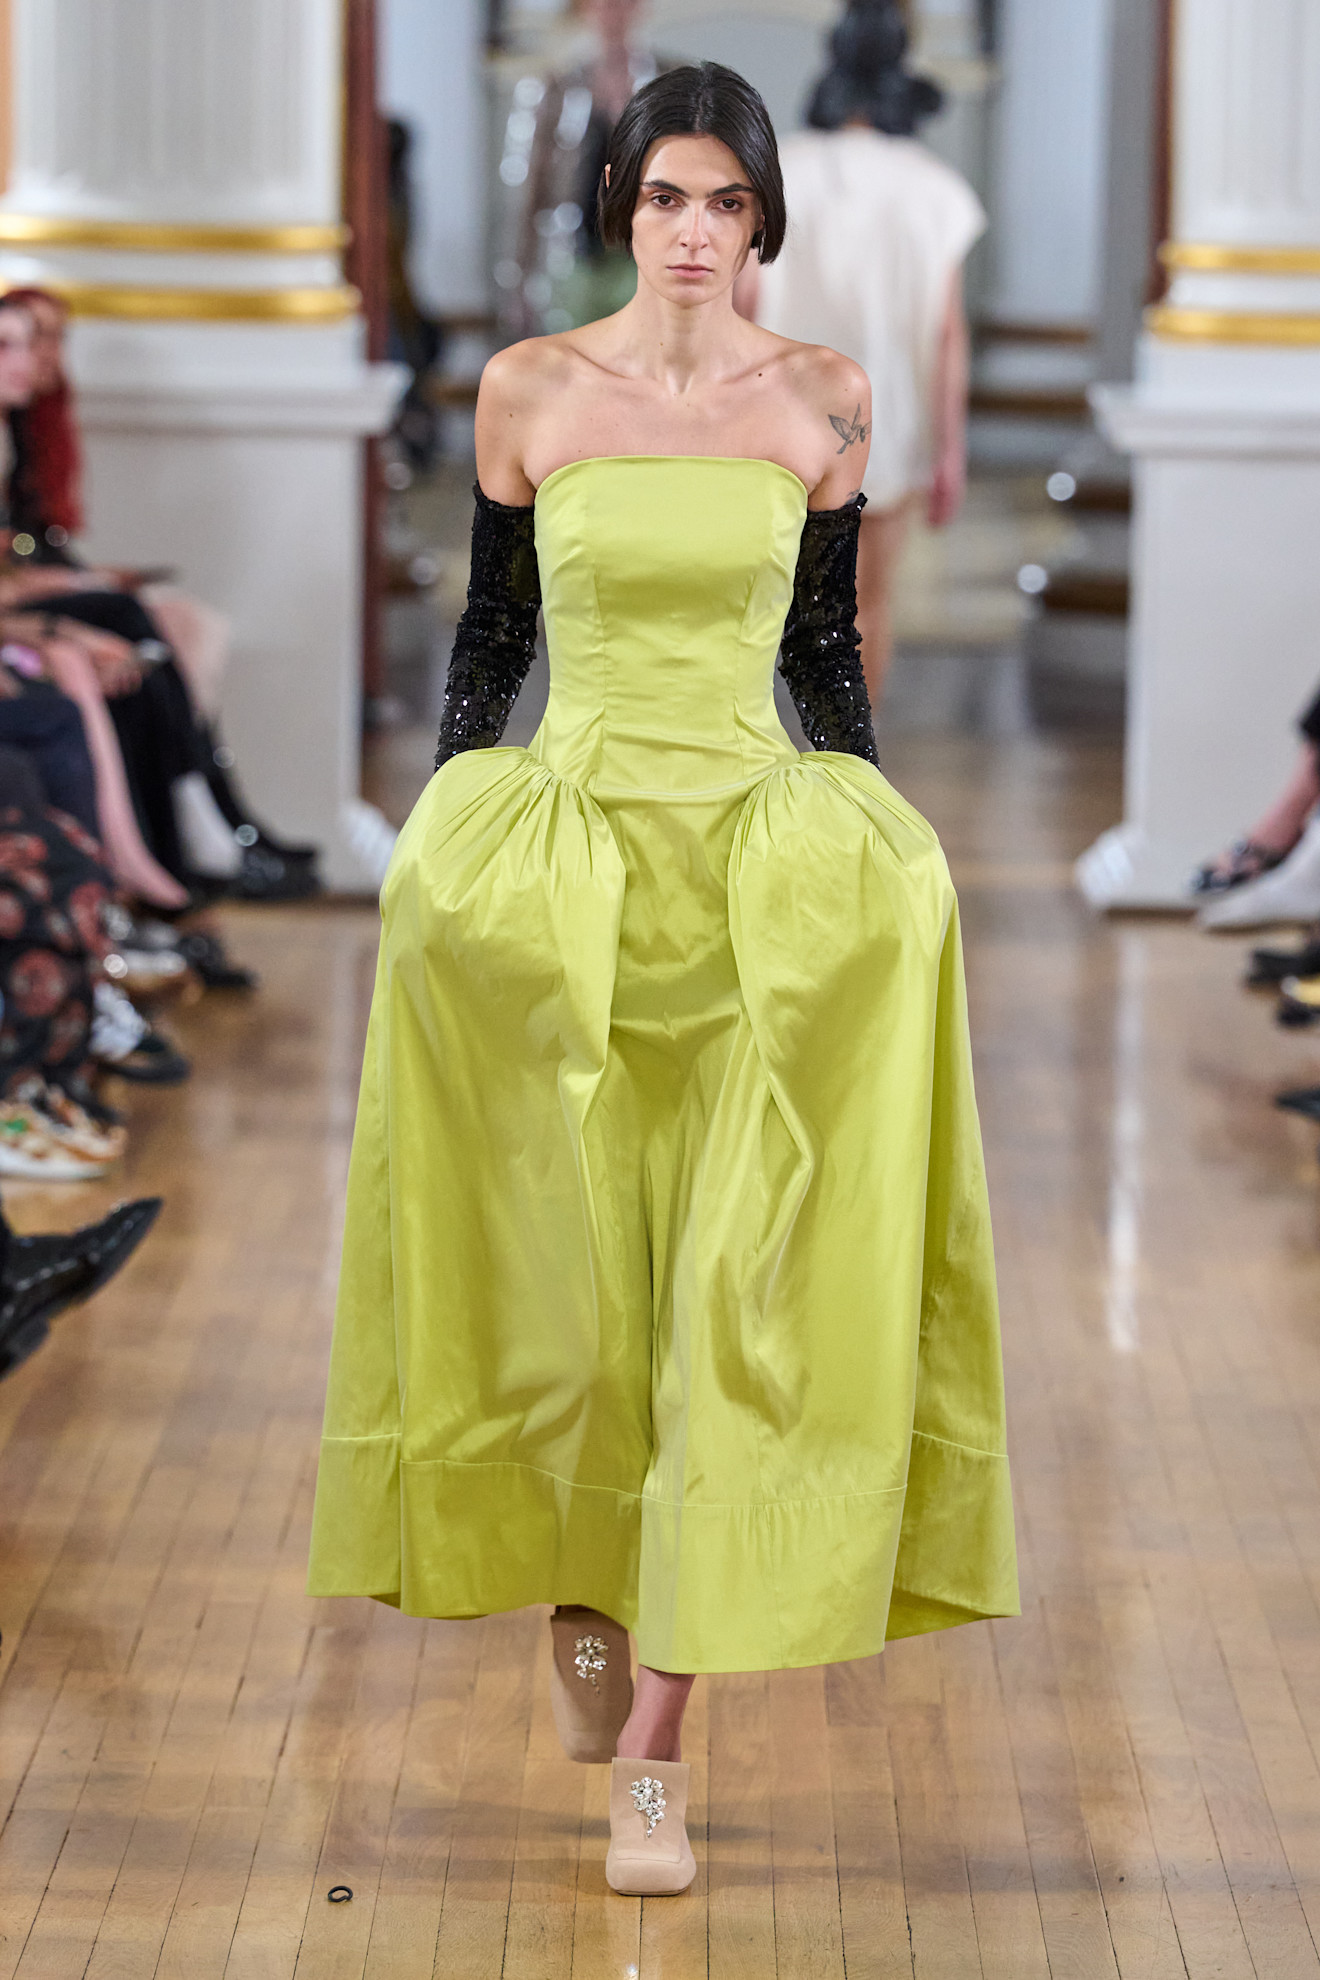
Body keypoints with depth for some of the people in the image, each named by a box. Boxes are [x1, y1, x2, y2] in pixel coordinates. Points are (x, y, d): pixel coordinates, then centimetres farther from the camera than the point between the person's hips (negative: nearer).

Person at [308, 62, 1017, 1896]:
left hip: (764, 854, 0)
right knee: (563, 1268, 3)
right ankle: (576, 1593, 31)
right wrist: (448, 836, 4)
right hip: (560, 847, 0)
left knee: (738, 1287, -9)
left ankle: (657, 1738, -8)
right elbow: (490, 629, 9)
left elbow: (827, 644, 11)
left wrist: (867, 835, 6)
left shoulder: (822, 397, 4)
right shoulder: (529, 388, 2)